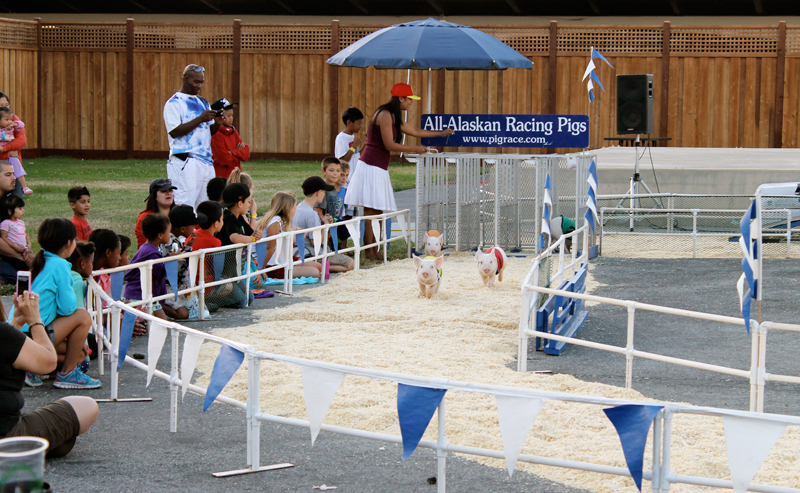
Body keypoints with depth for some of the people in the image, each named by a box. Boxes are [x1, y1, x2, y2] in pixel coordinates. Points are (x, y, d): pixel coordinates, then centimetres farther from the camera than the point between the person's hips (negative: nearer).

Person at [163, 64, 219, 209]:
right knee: (185, 205, -13)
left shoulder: (203, 103, 20)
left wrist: (218, 121, -1)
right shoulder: (174, 103, -3)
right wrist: (200, 119, -17)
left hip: (206, 161, 7)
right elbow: (174, 131, -14)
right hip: (185, 163, -7)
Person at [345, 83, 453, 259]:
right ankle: (370, 252, -8)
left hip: (379, 168, 10)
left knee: (378, 212, 8)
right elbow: (389, 145, -16)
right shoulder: (385, 115, -13)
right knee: (370, 211, -9)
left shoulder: (393, 117, 19)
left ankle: (375, 251, 9)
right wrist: (415, 149, -6)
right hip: (372, 167, -10)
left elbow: (414, 131, 32)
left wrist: (440, 133, 39)